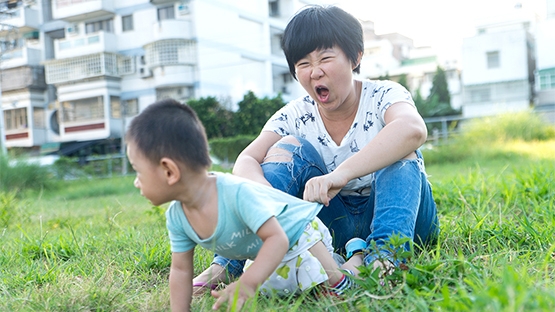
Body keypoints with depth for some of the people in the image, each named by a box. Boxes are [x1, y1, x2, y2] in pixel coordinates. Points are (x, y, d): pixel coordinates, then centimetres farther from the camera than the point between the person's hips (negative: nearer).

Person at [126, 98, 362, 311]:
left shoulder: (237, 193, -41)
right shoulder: (176, 218, -17)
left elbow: (277, 238, -41)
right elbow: (180, 270, -7)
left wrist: (248, 283, -53)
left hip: (300, 232, -7)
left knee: (332, 289, -15)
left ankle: (357, 256, 13)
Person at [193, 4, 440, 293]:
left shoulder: (383, 96, -15)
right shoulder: (294, 117, -4)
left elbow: (413, 129, -40)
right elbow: (245, 161, -20)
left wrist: (339, 174, -54)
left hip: (400, 214, -2)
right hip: (336, 223, 3)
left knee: (398, 146, -27)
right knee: (288, 147, -18)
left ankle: (384, 253, -44)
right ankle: (229, 263, -29)